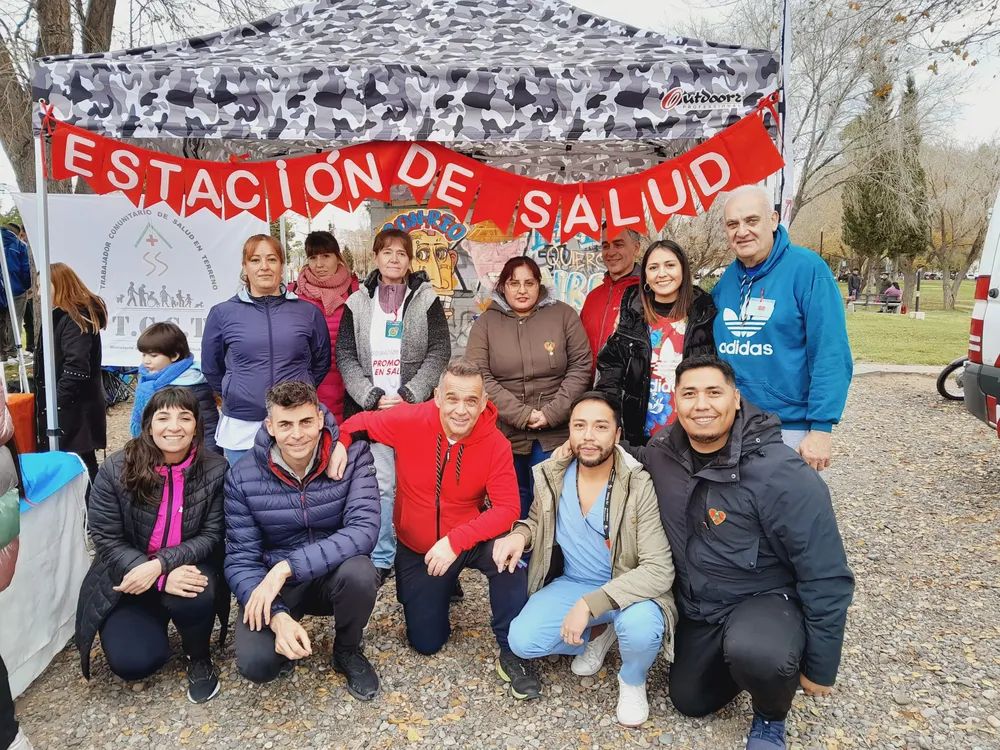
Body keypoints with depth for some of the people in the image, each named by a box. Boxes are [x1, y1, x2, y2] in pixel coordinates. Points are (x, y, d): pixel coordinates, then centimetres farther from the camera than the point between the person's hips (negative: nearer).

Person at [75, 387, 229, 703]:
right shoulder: (115, 470, -15)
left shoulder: (215, 470, -13)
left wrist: (160, 563, -29)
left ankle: (199, 657, 0)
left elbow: (211, 536, -11)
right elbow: (107, 541, -13)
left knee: (194, 597, -34)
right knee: (133, 662, -17)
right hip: (128, 580, 0)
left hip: (187, 569, 0)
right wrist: (163, 579, -28)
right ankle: (153, 624, 20)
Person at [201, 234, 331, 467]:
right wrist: (237, 396, 12)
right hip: (241, 429, 0)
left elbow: (321, 362, 14)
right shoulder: (222, 313, 1)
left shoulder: (308, 312, 2)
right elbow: (211, 368, 12)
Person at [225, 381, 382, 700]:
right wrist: (278, 615, -29)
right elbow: (241, 560, -11)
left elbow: (364, 530, -28)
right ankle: (283, 637, 14)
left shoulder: (352, 455, -17)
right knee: (256, 663, -26)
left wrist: (288, 566, -34)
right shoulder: (243, 477, -13)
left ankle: (348, 651, -1)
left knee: (360, 573, -35)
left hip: (334, 575, 0)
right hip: (273, 584, 1)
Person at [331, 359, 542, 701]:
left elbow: (507, 508, -23)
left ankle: (511, 656, -13)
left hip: (470, 539, -1)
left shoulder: (496, 443, -20)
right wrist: (339, 442, -24)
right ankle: (439, 590, 41)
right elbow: (360, 422, -2)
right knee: (426, 643, 8)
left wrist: (455, 541, -34)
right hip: (416, 549, 1)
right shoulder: (407, 421, -20)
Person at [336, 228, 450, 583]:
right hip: (370, 408, 1)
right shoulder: (357, 303, 8)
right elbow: (345, 356, 3)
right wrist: (373, 397, -8)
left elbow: (439, 352, -2)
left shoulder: (427, 299, 5)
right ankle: (381, 558, 15)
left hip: (416, 407, 0)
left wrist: (408, 395, -11)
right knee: (382, 484, 0)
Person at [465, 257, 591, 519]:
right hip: (505, 432, 1)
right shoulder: (486, 322, 3)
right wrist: (522, 415, -13)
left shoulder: (563, 315, 3)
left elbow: (580, 368, -1)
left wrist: (552, 413, -11)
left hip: (556, 433, 0)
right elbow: (479, 377, -5)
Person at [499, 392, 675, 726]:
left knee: (640, 626, -36)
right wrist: (519, 534, -16)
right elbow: (538, 521, 11)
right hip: (571, 584, 4)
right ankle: (599, 633, 14)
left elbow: (659, 570, -27)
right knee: (522, 641, -16)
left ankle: (632, 682, 3)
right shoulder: (550, 477, -10)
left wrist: (590, 604, -34)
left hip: (626, 591, -4)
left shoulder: (640, 488, -24)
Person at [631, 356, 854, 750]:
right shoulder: (661, 454, -12)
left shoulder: (781, 474, -28)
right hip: (698, 608, 5)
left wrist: (820, 668, -14)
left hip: (768, 599, -5)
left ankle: (771, 718, -2)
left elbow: (826, 577, -22)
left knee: (754, 654, -37)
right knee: (690, 701, 15)